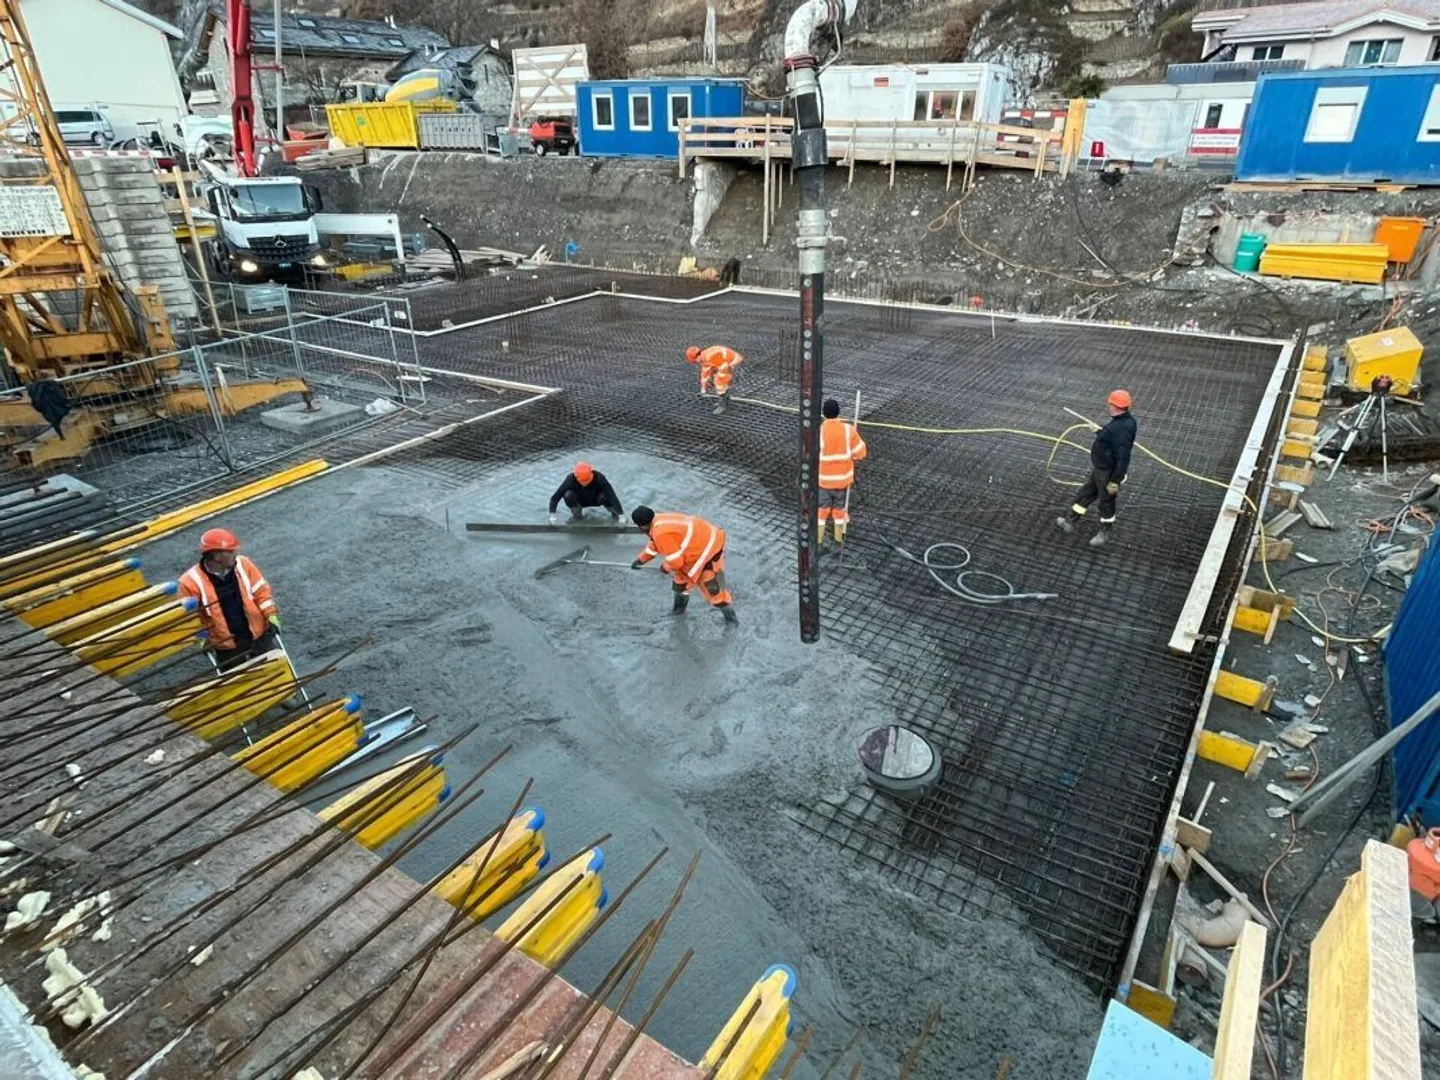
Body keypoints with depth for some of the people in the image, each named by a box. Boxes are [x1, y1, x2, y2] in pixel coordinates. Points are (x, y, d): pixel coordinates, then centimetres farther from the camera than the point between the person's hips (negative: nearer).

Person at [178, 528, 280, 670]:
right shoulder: (191, 581, -18)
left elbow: (261, 590, -1)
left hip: (259, 635, 2)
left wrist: (271, 616, -8)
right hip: (225, 646, -2)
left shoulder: (243, 564, -10)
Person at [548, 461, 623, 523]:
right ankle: (577, 514, -1)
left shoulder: (598, 478, -35)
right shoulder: (571, 479, -31)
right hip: (580, 501, 1)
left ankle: (614, 513, -4)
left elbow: (612, 495, -38)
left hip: (596, 500, -1)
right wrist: (552, 516, -37)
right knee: (568, 494, -30)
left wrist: (621, 515, -43)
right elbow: (555, 497, -29)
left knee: (605, 496, -34)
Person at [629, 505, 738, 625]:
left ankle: (729, 614, 16)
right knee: (680, 576, 20)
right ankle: (679, 607, 40)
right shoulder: (659, 520, 0)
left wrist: (666, 567, -2)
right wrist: (641, 559, 26)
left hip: (708, 549, -10)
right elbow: (655, 544, 22)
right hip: (697, 545, 10)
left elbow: (675, 561, -23)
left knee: (713, 587, -5)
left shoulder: (661, 533, -30)